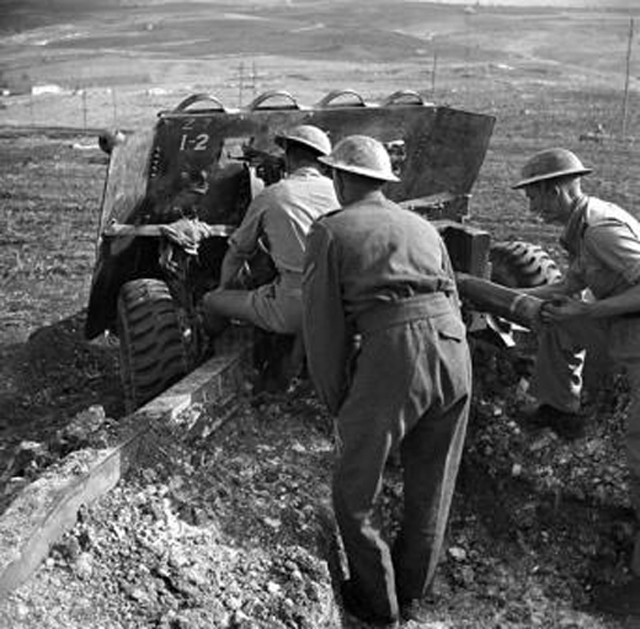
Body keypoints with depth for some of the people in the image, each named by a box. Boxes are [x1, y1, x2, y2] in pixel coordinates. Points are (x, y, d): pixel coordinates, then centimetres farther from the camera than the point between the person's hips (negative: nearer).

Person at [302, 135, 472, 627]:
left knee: (356, 492, 15)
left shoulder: (331, 231, 8)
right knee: (431, 488, 21)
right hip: (454, 346, 6)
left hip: (391, 352, -6)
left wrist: (336, 402, 12)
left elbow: (323, 323, 3)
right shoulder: (423, 227, 24)